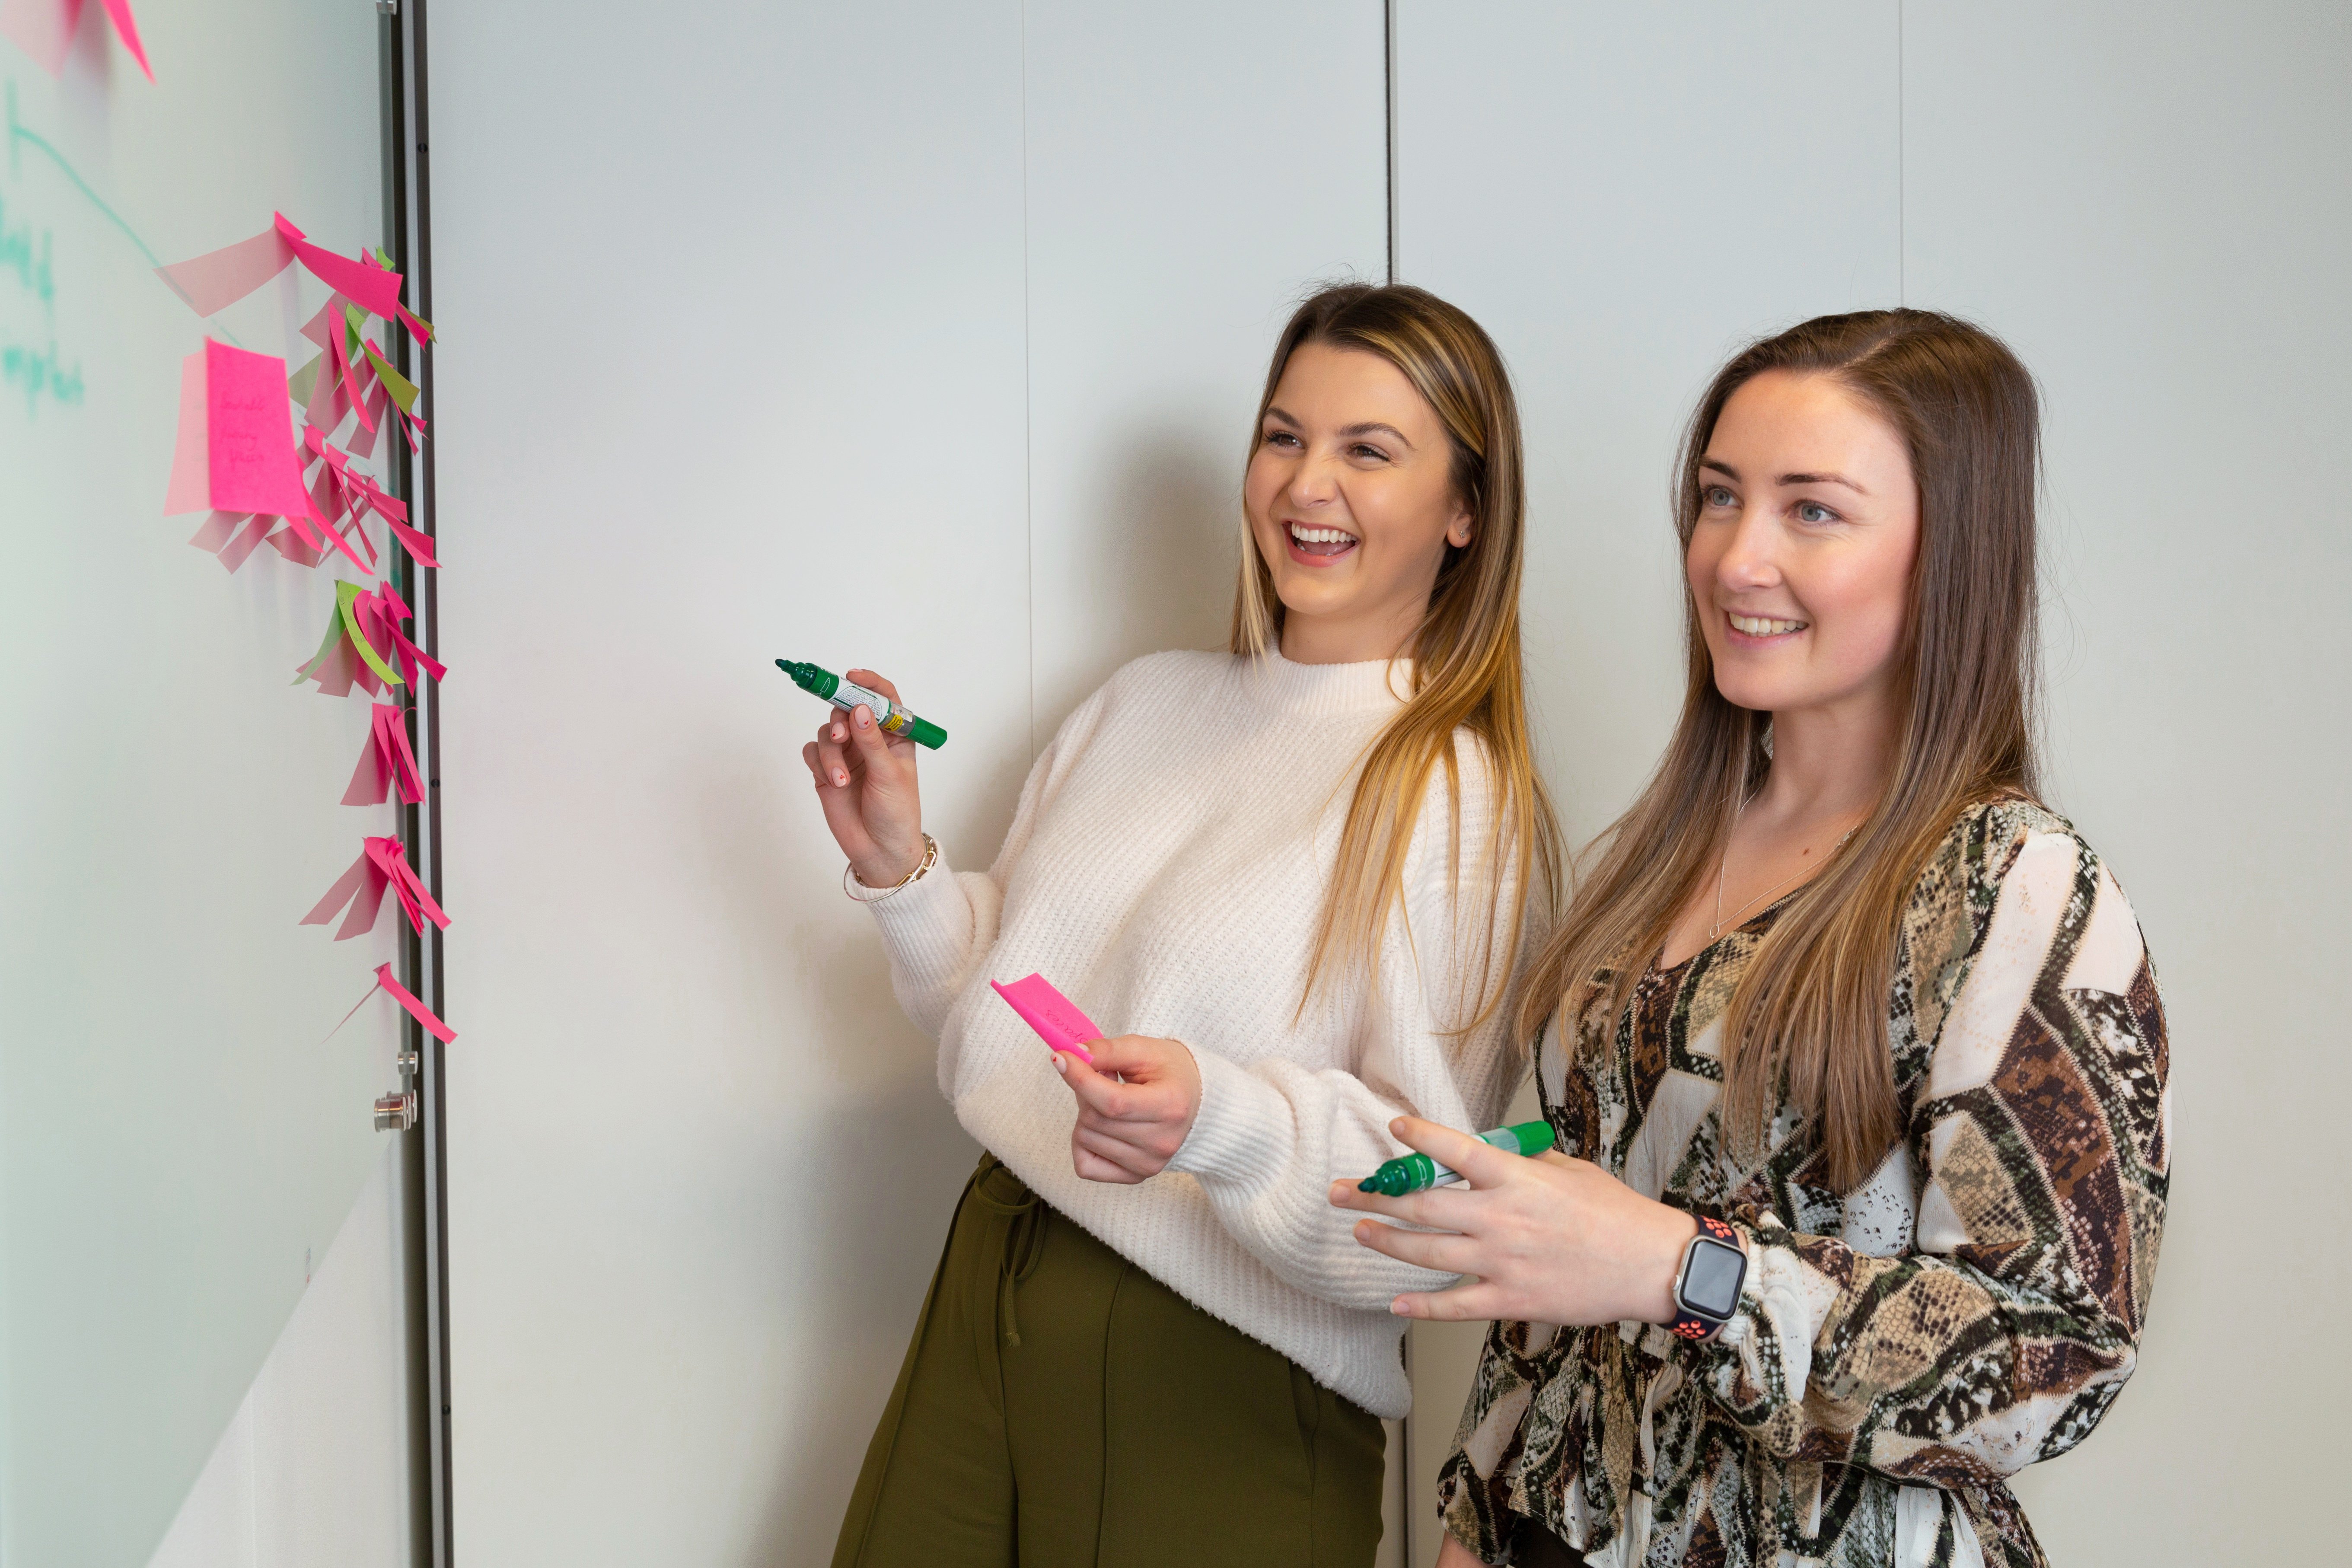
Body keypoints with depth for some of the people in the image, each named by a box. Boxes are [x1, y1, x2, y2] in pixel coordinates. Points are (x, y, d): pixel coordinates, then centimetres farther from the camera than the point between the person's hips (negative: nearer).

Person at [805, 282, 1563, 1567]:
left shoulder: (1463, 799, -13)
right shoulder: (1147, 702, 7)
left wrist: (1218, 1117, -31)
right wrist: (901, 871, 0)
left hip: (1216, 1399, -5)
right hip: (986, 1308, 6)